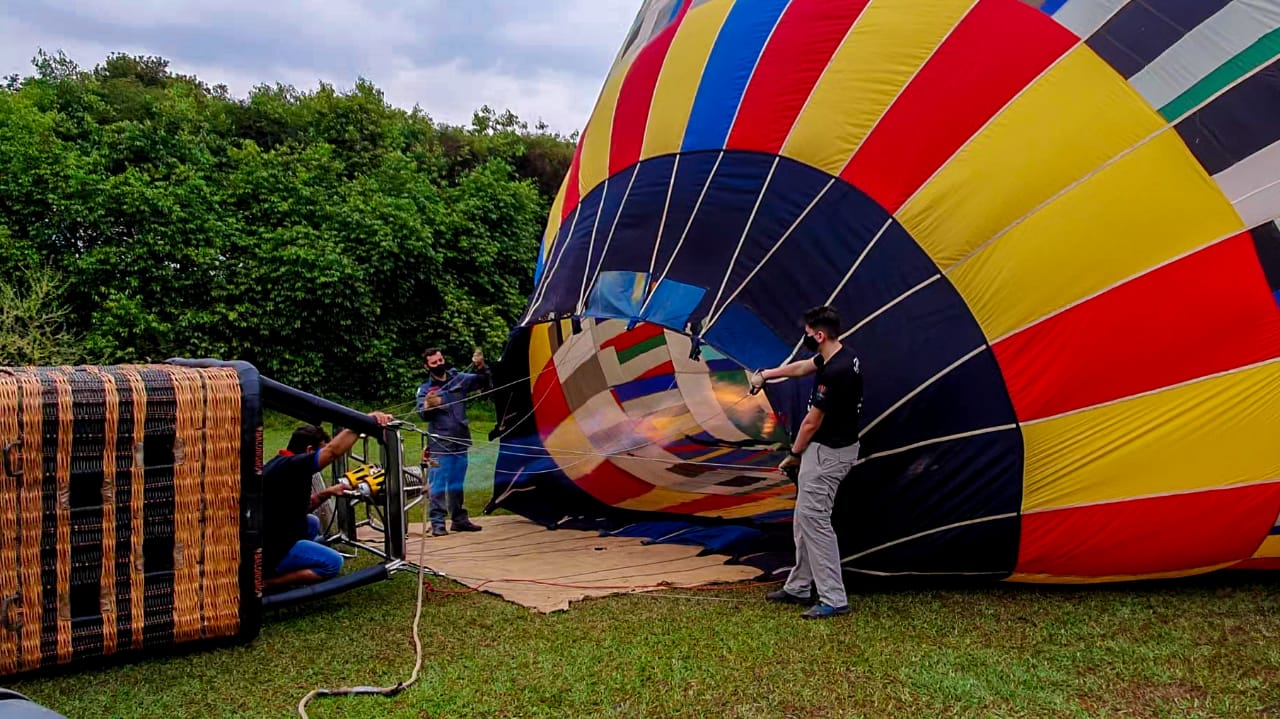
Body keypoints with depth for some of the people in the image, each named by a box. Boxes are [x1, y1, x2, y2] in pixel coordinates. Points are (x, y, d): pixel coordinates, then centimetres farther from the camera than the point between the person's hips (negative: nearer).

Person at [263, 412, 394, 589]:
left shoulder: (279, 464, 14)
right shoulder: (291, 465, -18)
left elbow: (300, 509, 19)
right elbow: (333, 450, -33)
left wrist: (326, 493, 7)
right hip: (268, 553, -10)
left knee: (311, 523, 26)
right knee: (332, 563, -7)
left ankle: (265, 572, 14)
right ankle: (266, 582, -9)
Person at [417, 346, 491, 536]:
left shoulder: (459, 379, 7)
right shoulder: (425, 388, -2)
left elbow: (484, 382, 9)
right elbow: (422, 415, -11)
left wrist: (481, 367, -10)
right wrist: (428, 406, -34)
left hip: (460, 442, 4)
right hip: (440, 444, -4)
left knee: (457, 483, 15)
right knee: (438, 484, -7)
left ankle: (459, 519, 24)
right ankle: (437, 523, -4)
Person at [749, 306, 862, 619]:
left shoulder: (835, 372, -26)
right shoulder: (838, 357, 5)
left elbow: (812, 422, -17)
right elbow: (802, 367, 24)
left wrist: (794, 455, -3)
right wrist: (765, 374, 34)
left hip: (827, 453, -11)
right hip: (835, 446, 11)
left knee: (814, 521, -7)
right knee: (804, 519, 17)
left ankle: (833, 600, -2)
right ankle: (799, 588, 27)